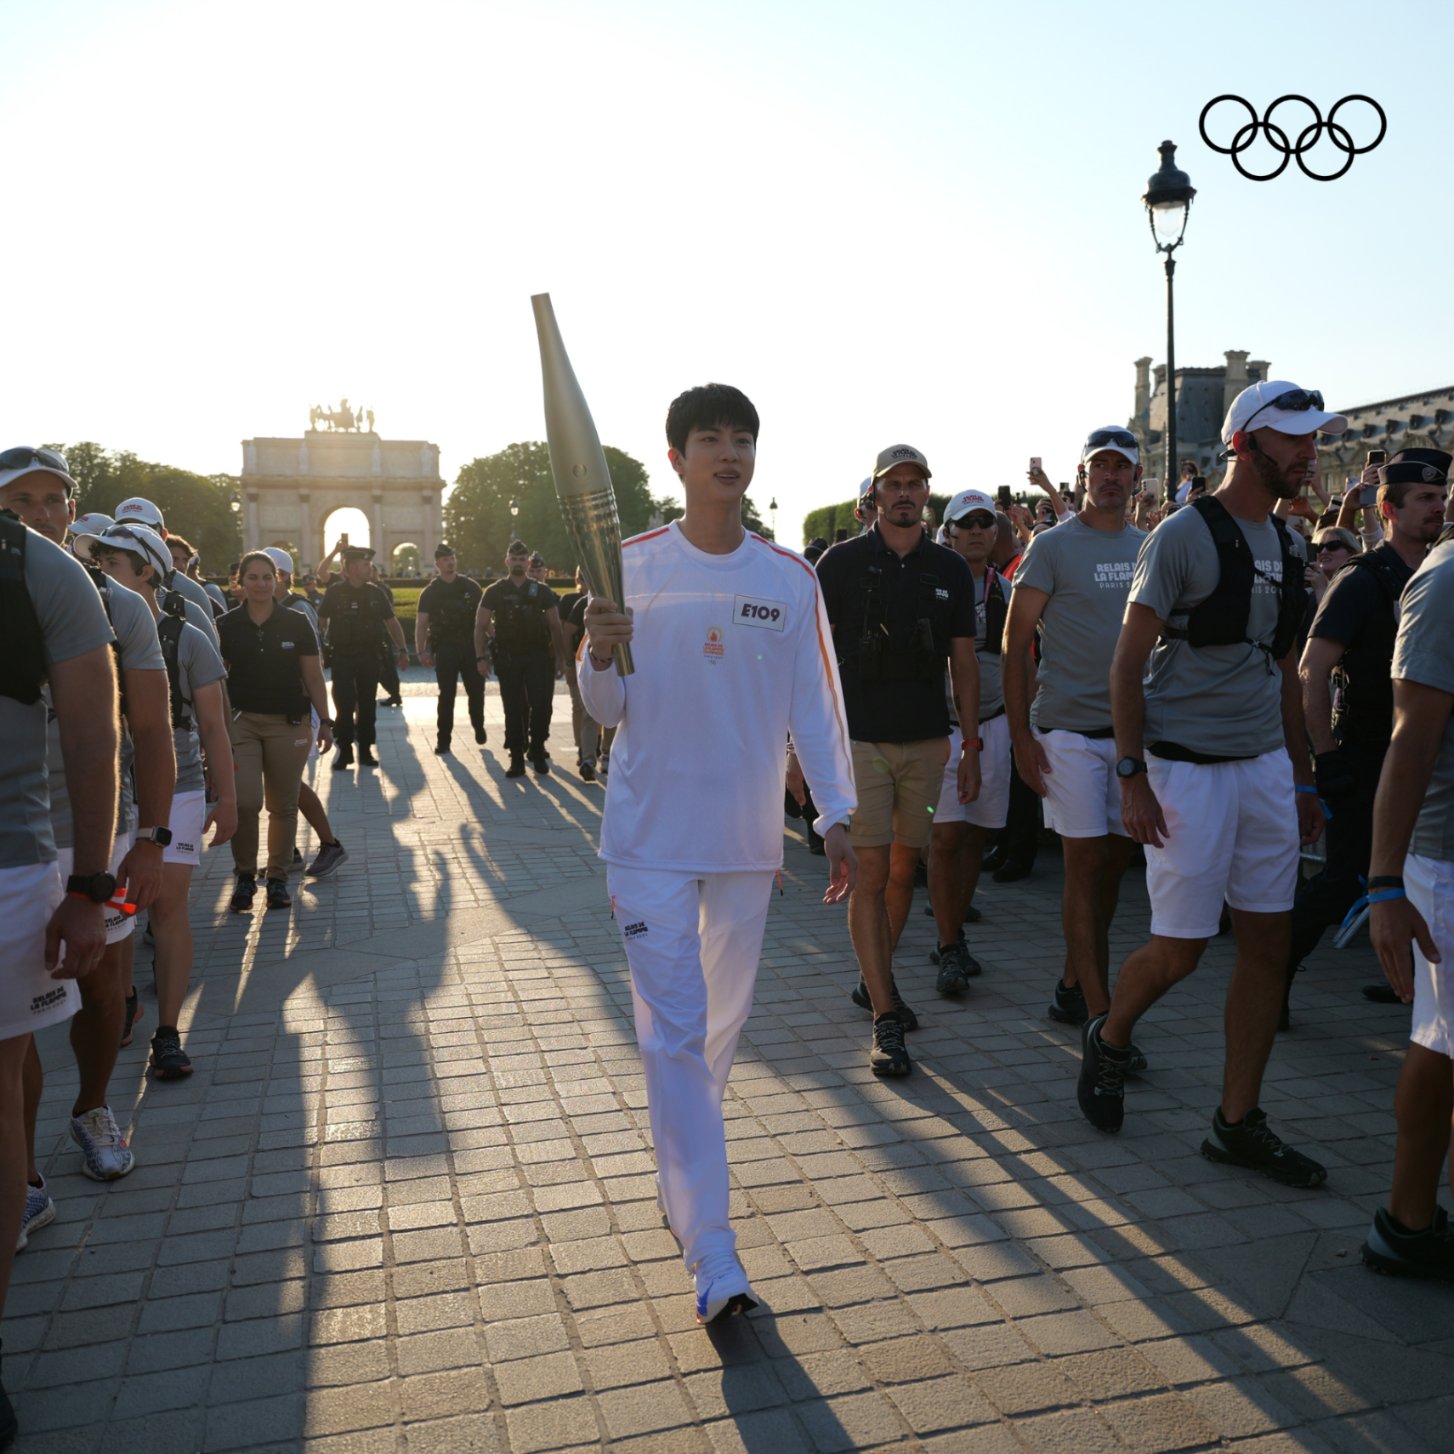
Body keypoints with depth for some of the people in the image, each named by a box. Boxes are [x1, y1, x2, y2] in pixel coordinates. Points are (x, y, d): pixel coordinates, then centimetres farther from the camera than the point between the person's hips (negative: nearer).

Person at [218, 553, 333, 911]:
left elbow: (313, 677, 4)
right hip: (241, 720, 0)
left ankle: (278, 878, 20)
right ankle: (245, 875, 8)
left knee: (283, 805, 6)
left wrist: (325, 721, 2)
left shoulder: (296, 624, 1)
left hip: (289, 723, 0)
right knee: (245, 801, -13)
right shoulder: (227, 626, 2)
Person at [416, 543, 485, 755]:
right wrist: (422, 651, -13)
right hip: (445, 649, -1)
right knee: (446, 696, 0)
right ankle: (443, 739, 7)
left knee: (476, 691, 8)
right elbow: (421, 623, -3)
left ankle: (478, 727, 33)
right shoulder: (430, 592, 1)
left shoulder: (470, 586, 5)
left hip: (471, 646, 1)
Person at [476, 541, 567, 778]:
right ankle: (517, 759, 12)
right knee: (513, 711, 4)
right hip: (507, 658, 0)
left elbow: (555, 626, 8)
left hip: (537, 656, 0)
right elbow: (481, 626, 3)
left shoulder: (541, 591, 7)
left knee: (541, 705, -9)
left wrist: (563, 657, 1)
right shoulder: (494, 592, 5)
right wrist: (481, 657, -7)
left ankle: (537, 751, 12)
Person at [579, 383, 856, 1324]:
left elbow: (815, 702, 5)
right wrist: (599, 656, -23)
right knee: (674, 1031, -5)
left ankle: (681, 1165, 41)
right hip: (652, 833, -2)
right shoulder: (633, 566, -2)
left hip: (749, 834, 3)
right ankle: (713, 1255, 1)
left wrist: (839, 814, -2)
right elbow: (609, 712, -1)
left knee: (725, 1021, 16)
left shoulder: (791, 576, 3)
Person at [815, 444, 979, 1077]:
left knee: (904, 870, 12)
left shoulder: (950, 569, 7)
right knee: (872, 875, -7)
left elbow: (965, 665, 10)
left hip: (928, 742, 4)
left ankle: (875, 981, 31)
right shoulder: (841, 563, -1)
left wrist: (971, 747, 7)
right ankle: (885, 1020, -2)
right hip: (860, 740, -3)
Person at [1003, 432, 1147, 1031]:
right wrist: (1022, 735, -10)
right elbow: (1015, 643, -5)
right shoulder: (1053, 545, -3)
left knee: (1114, 859, 9)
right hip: (1070, 730, -5)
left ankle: (1072, 985, 24)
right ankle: (1099, 1014, 1)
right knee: (1085, 862, -4)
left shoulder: (1149, 548, 11)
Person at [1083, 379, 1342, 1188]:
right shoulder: (1184, 536, -10)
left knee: (1269, 942, 7)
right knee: (1180, 952, -1)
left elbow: (1283, 670, 18)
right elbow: (1128, 662, -11)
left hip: (1266, 767, 7)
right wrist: (1133, 777, -16)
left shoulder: (1286, 544, 12)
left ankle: (1239, 1122, 19)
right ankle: (1109, 1038, 30)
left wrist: (1304, 778, 16)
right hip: (1187, 768, -7)